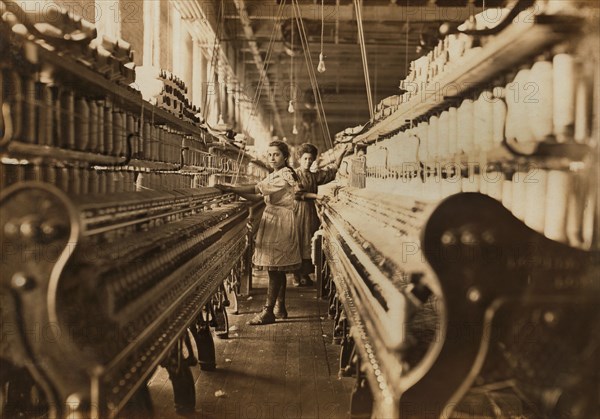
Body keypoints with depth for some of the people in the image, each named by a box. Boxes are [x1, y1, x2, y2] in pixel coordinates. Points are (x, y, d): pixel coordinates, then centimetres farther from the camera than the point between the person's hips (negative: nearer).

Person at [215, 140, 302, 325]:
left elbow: (259, 189, -22)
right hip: (271, 221, 9)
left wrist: (230, 189, -23)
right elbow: (259, 196, 14)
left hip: (280, 224, -9)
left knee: (275, 268, -8)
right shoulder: (274, 176, 18)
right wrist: (234, 190, 1)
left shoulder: (285, 175, -13)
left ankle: (268, 312, -7)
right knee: (278, 269, 12)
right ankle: (280, 308, 19)